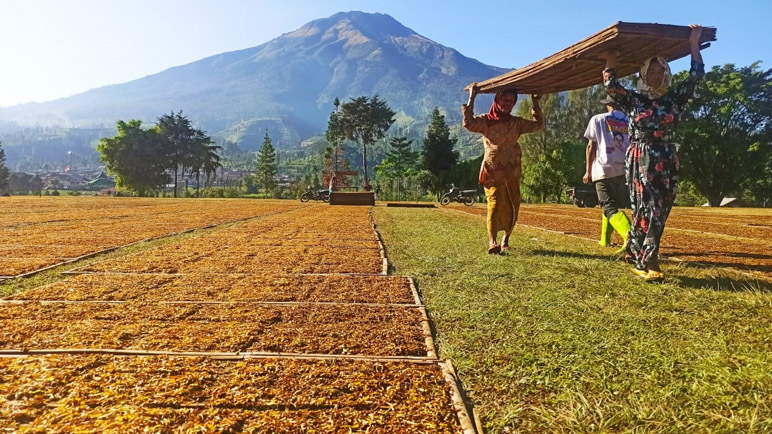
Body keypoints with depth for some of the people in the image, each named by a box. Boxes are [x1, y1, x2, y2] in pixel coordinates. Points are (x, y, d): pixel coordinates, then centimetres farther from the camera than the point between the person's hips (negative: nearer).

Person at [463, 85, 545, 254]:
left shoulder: (516, 122, 14)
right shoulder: (486, 120, 2)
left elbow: (538, 125, 12)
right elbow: (468, 123, -17)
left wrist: (535, 103, 10)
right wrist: (471, 99, -17)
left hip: (512, 172, 4)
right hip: (492, 171, -4)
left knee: (512, 207, 4)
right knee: (495, 204, -20)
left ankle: (505, 240, 21)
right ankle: (492, 242, -25)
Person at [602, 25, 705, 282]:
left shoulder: (673, 99, 12)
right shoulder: (633, 99, 3)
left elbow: (696, 76, 10)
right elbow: (611, 85, -9)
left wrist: (694, 44, 13)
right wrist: (611, 56, -9)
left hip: (667, 162, 5)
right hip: (641, 161, -4)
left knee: (660, 212, 5)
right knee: (649, 210, -11)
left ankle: (635, 255, 16)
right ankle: (649, 263, -10)